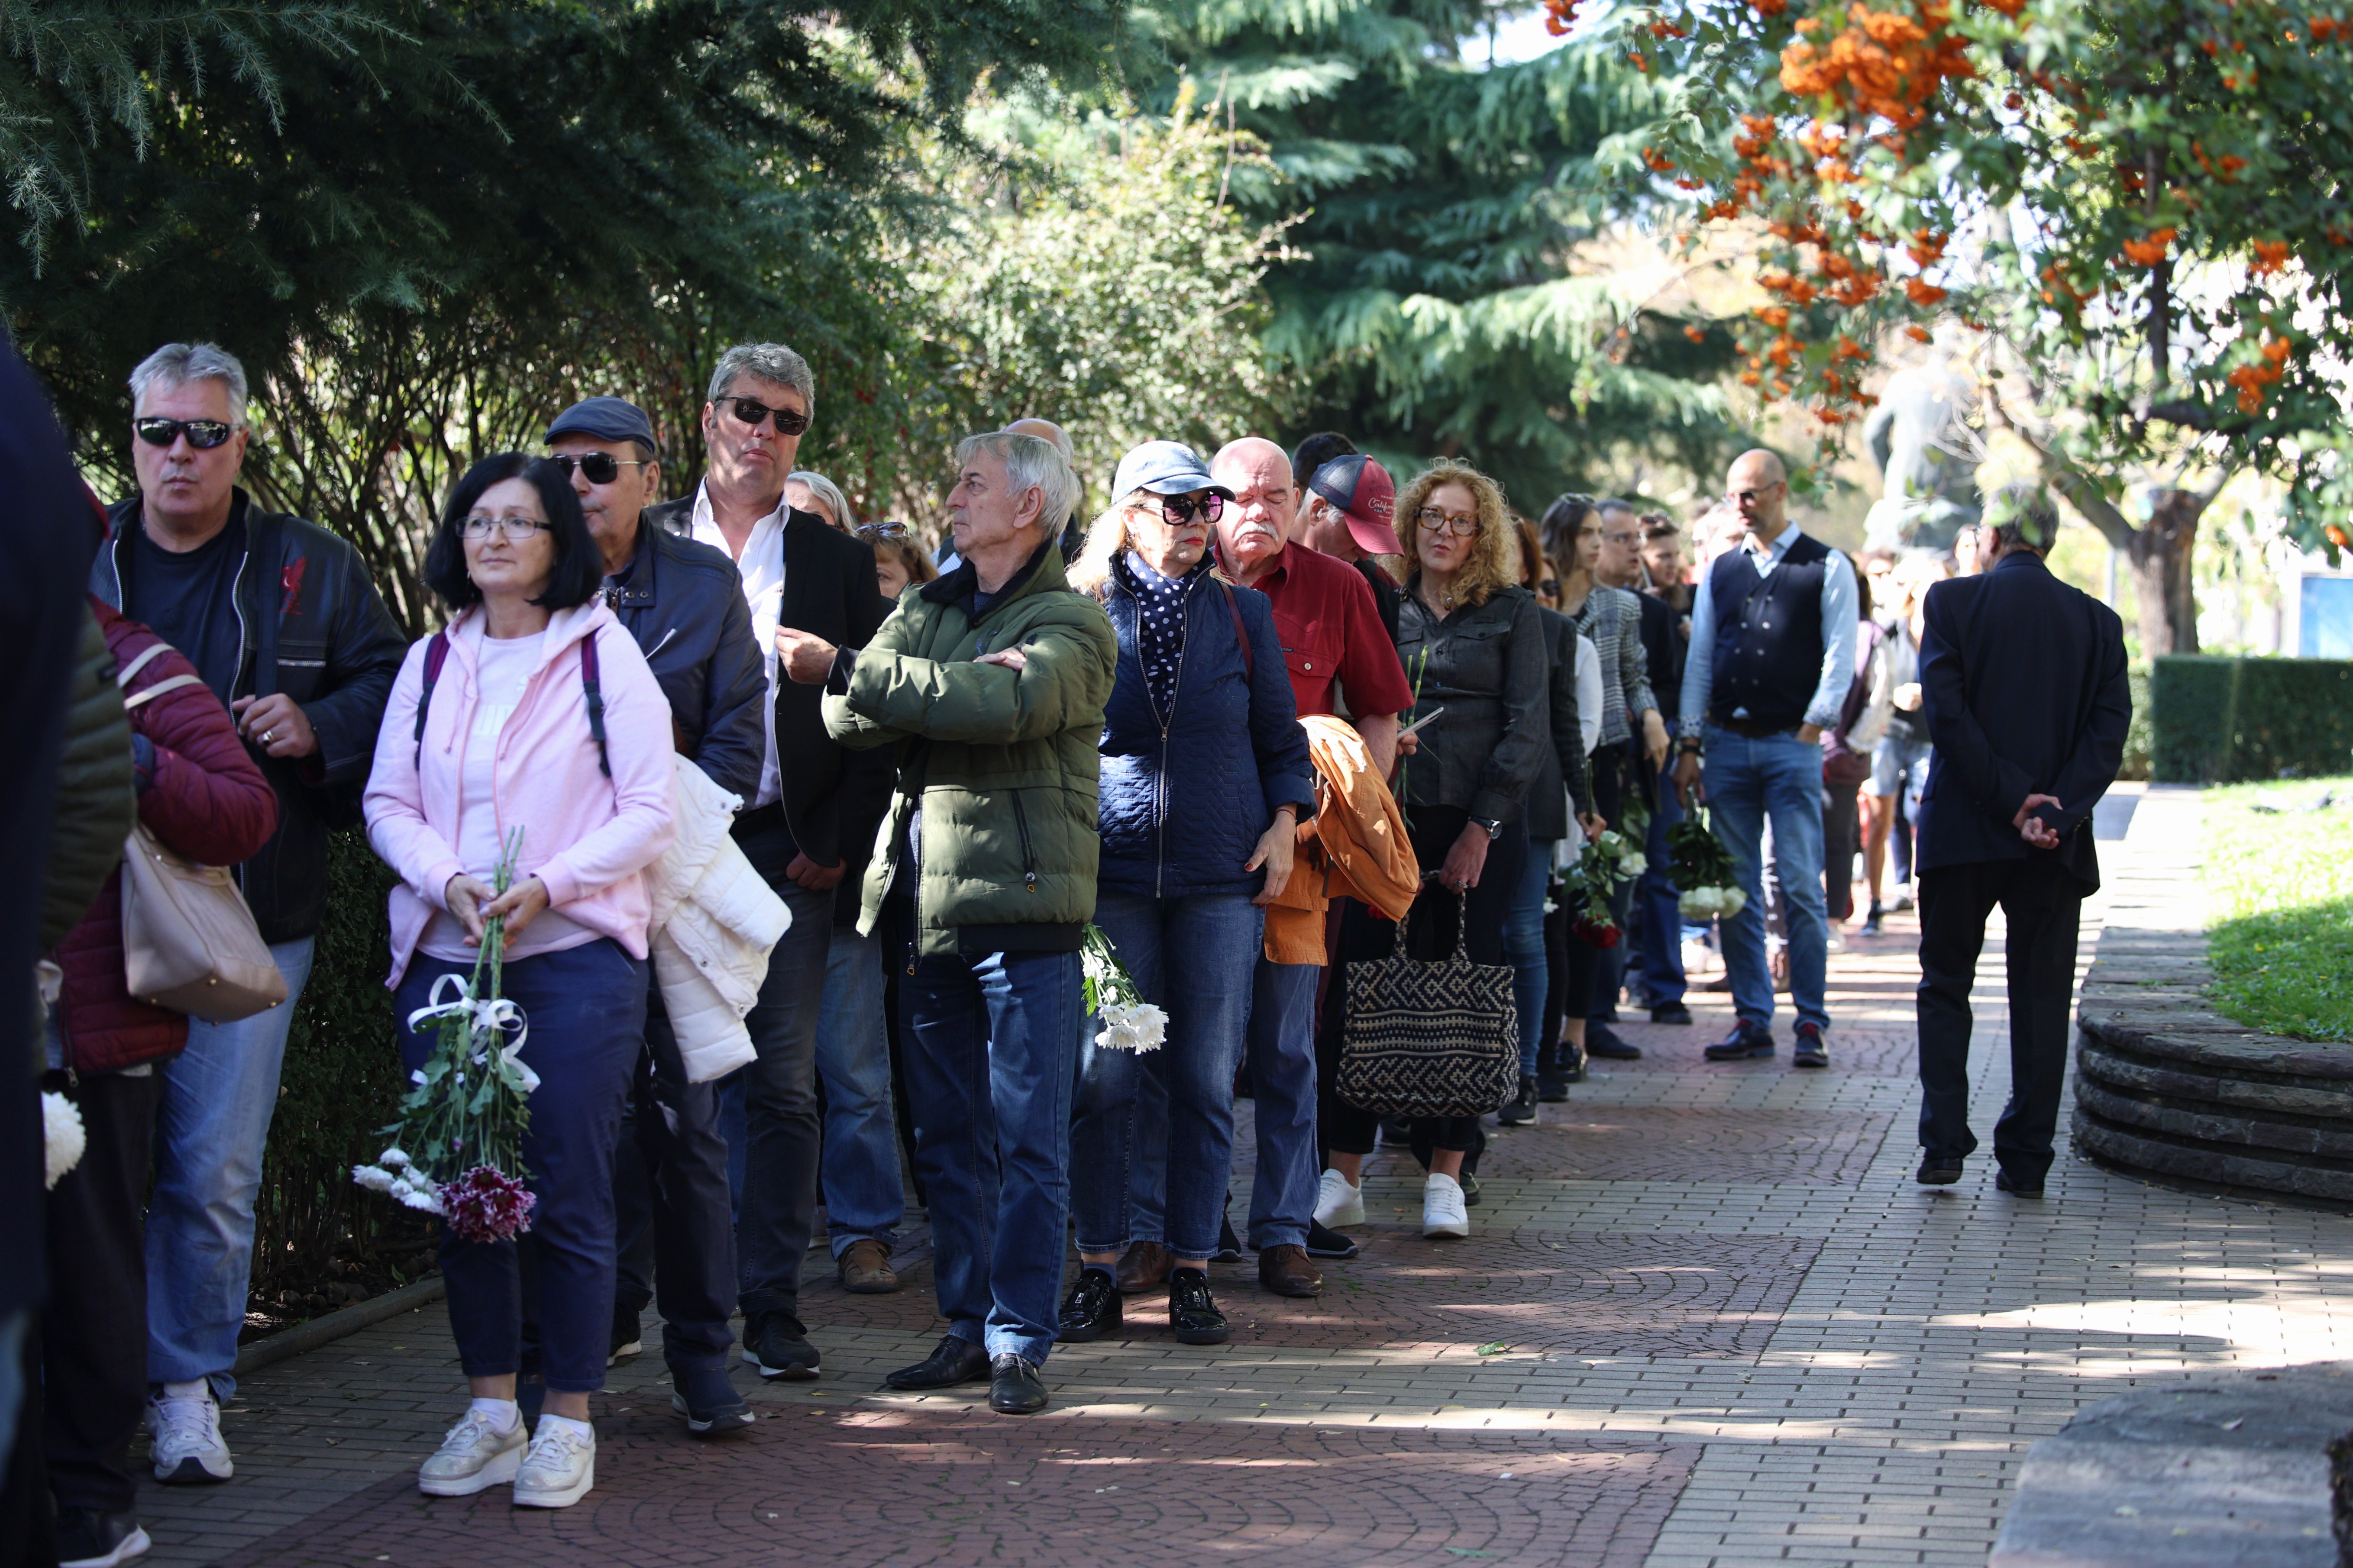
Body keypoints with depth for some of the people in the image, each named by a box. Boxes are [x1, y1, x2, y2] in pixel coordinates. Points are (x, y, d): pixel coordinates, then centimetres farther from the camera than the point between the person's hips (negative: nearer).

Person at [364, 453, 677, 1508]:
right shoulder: (431, 663, 13)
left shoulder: (604, 654, 2)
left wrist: (546, 884, -15)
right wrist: (448, 879, -10)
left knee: (568, 1195, -3)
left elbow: (650, 812, -3)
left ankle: (568, 1424, 5)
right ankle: (490, 1412, 16)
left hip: (576, 955, -4)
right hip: (445, 956, 4)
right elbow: (388, 801, 9)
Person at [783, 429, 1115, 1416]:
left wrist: (845, 669, -17)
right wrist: (952, 690, -15)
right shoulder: (925, 612, 18)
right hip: (925, 908, 6)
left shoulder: (1072, 623, -1)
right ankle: (969, 1327, 19)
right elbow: (848, 721, 3)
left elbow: (1008, 706, -22)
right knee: (947, 1138, 10)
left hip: (1024, 905, -6)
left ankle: (1020, 1341, 3)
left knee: (1028, 1139, -3)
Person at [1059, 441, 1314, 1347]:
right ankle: (1098, 1271, 6)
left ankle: (1192, 1273, 8)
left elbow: (1281, 736, 15)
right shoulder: (1082, 611, 3)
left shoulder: (1243, 614, 9)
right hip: (1112, 872, -1)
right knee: (1102, 1074, -3)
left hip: (1223, 873, 2)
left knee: (1207, 1078, 1)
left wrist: (1284, 823, 1)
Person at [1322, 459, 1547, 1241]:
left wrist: (1480, 829, -7)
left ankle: (1445, 1175, 7)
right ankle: (1345, 1170, 1)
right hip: (1388, 818, 1)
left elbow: (1529, 729, 1)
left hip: (1481, 825, -1)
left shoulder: (1512, 612, 6)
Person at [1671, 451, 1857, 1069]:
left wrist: (1813, 728, -11)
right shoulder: (1720, 572, 13)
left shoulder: (1826, 568, 2)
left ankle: (1811, 1023, -1)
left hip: (1792, 745, -4)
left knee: (1801, 886, -7)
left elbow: (1840, 658, -2)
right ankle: (1752, 1020, 10)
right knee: (1736, 889, 4)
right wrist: (1690, 745, 7)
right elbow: (1699, 663, 13)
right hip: (1726, 743, 4)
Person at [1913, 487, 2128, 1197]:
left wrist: (2011, 801, -10)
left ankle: (1943, 1144, 2)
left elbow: (1945, 712, -12)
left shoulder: (1953, 601, -3)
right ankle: (2025, 1159, 7)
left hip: (1962, 830, -2)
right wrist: (2058, 813, -10)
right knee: (2041, 998, 8)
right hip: (2057, 843, 2)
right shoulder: (2097, 621, 5)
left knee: (1946, 987, 11)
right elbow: (2110, 731, -4)